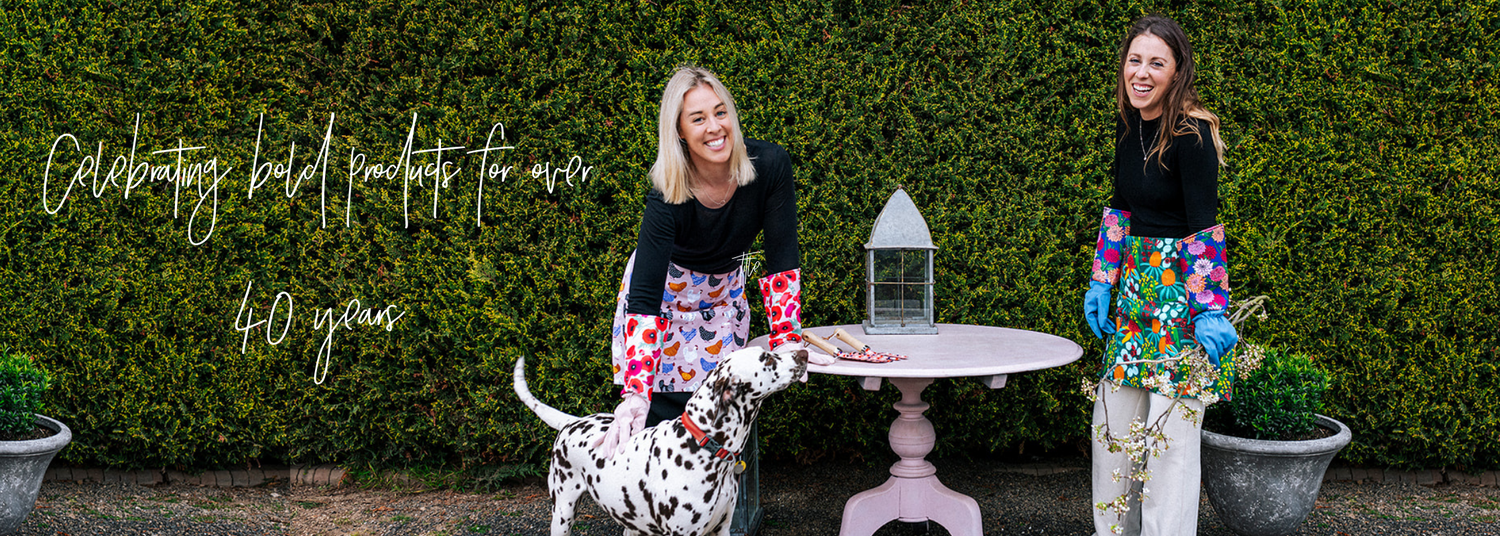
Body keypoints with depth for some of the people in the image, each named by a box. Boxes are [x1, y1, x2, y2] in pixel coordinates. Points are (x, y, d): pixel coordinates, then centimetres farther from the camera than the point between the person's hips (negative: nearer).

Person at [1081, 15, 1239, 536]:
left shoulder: (1191, 135, -17)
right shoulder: (1129, 125, 6)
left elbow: (1204, 228, -20)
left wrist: (1209, 311, -23)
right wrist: (1102, 280, 15)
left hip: (1184, 282, -8)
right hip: (1138, 279, 8)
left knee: (1171, 428, -5)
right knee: (1113, 415, 13)